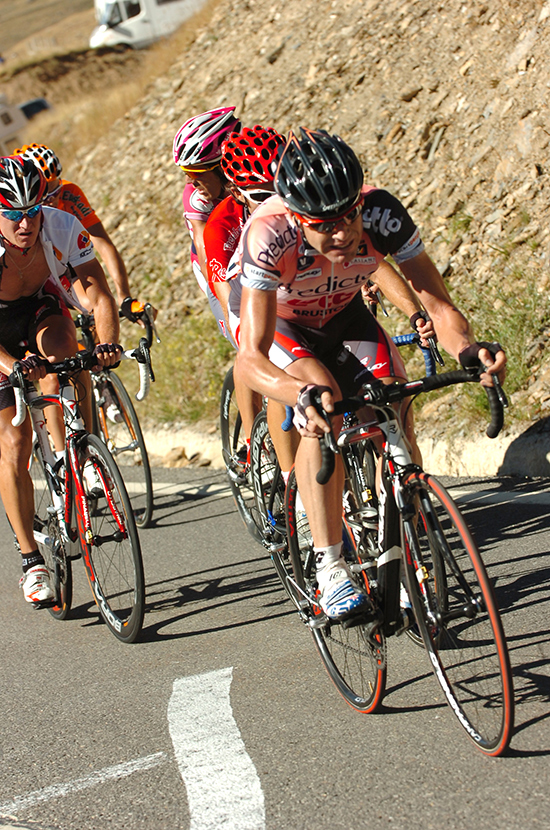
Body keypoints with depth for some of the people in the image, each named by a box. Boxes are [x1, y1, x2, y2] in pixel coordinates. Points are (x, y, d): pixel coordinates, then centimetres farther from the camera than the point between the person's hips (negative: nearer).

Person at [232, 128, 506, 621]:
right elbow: (251, 359, -46)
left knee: (395, 423, -17)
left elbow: (439, 304, -29)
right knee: (323, 410, -31)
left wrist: (468, 350, -52)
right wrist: (306, 395, -66)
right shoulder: (268, 236, -41)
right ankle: (329, 567, -24)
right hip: (274, 321, -3)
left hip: (343, 315, 3)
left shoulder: (382, 214, -33)